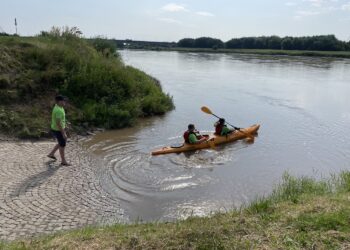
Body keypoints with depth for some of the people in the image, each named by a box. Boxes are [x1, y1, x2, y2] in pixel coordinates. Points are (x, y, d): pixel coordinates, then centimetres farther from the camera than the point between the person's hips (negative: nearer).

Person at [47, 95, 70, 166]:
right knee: (62, 145, 4)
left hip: (59, 129, 10)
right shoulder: (59, 110, -28)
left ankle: (51, 154, 35)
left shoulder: (58, 107, 5)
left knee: (63, 142, 24)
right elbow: (58, 123, -29)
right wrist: (63, 133, -24)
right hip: (58, 130, -10)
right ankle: (63, 161, 19)